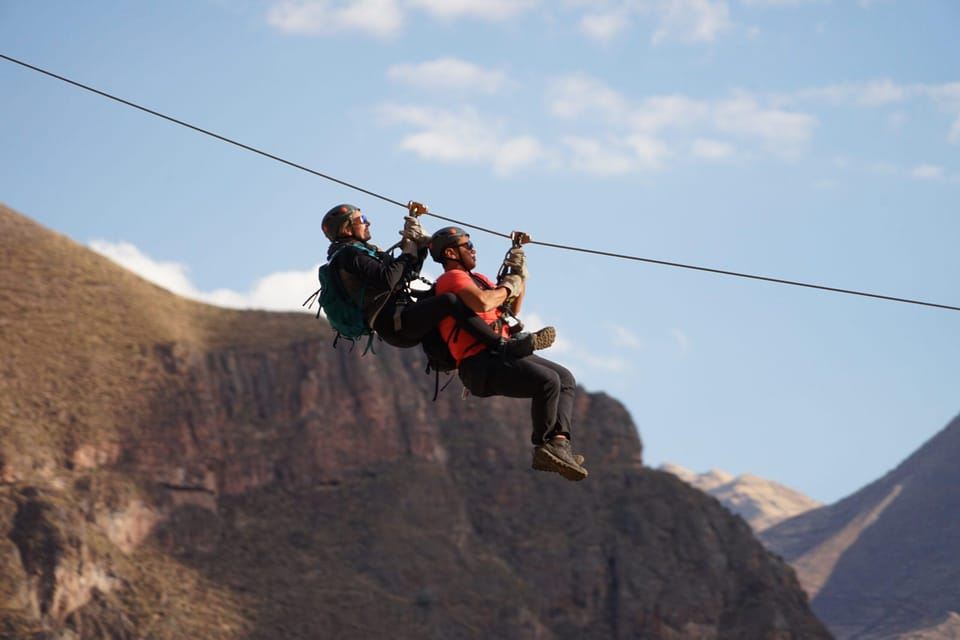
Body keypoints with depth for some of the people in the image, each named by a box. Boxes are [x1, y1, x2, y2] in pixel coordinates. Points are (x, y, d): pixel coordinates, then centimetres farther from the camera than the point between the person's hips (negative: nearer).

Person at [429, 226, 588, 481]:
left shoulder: (477, 278, 27)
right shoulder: (452, 278, -4)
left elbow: (512, 309, 32)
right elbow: (482, 303, -24)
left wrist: (520, 277, 18)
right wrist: (507, 287, -5)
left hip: (501, 353, 10)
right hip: (480, 363, -10)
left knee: (565, 379, 6)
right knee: (548, 381, -26)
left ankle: (559, 442, -12)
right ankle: (543, 448, -13)